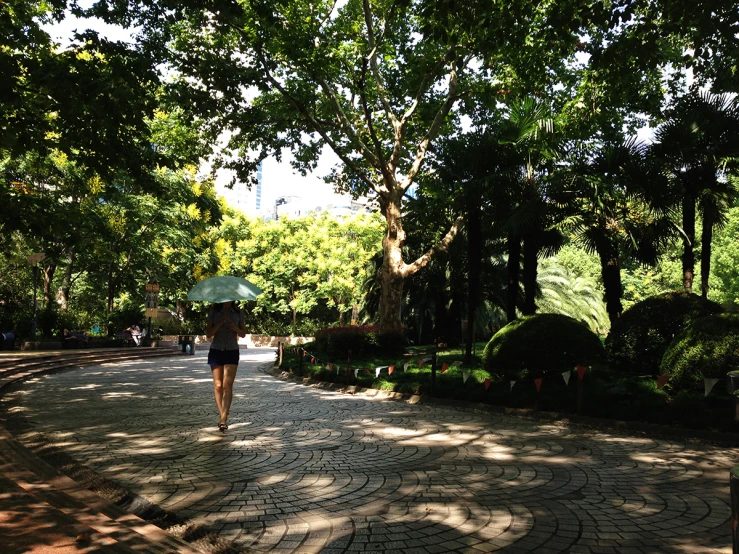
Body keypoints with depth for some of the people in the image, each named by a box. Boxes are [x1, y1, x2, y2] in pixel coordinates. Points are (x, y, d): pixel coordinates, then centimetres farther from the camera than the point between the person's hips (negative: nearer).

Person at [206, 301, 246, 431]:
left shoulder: (238, 313, 5)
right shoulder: (214, 312, 2)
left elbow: (243, 334, 10)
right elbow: (208, 334, -3)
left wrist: (235, 328, -11)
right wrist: (220, 323, -17)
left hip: (232, 351, 0)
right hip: (216, 350, 0)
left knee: (228, 385, -12)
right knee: (218, 385, 1)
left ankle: (223, 419, -18)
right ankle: (222, 416, 13)